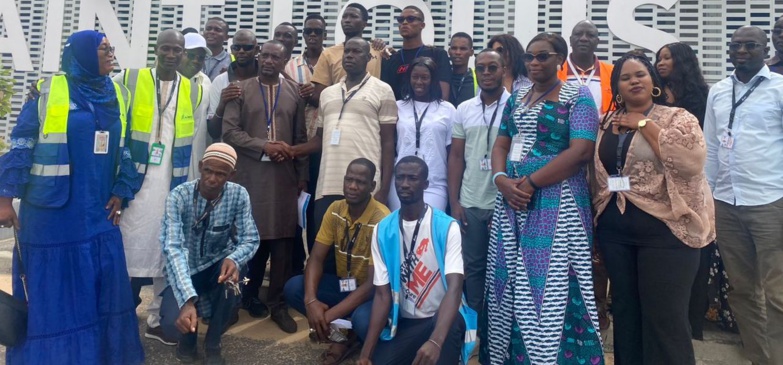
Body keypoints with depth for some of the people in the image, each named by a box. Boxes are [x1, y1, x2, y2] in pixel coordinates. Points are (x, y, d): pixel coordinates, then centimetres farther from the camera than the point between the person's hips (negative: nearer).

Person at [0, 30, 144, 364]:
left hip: (98, 211, 4)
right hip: (51, 210, -4)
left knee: (102, 286, 9)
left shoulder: (118, 96, 8)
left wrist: (121, 192, 4)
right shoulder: (47, 91, -5)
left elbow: (125, 149, 12)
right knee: (51, 287, 7)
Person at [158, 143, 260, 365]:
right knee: (173, 325, -26)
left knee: (231, 275, -33)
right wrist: (188, 299, -47)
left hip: (217, 265, 2)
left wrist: (234, 260, -42)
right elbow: (172, 248, -33)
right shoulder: (179, 196, -23)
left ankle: (213, 343, -7)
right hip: (184, 270, -1)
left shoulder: (239, 195, -16)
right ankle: (189, 334, 16)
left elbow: (250, 239, -16)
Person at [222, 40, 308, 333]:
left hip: (285, 177, 1)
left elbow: (301, 138, 11)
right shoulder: (241, 89, 7)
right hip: (249, 176, -1)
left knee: (282, 241, 0)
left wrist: (302, 176, 6)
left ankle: (277, 303, 11)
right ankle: (249, 295, 22)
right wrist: (264, 147, -13)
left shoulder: (295, 92, 11)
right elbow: (229, 131, -2)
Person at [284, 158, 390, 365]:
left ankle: (351, 338, 0)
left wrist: (330, 315, -30)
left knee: (363, 321, -37)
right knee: (292, 288, -14)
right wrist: (310, 300, -26)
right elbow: (316, 258, -6)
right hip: (343, 284, 6)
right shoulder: (335, 210, -5)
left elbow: (373, 283, -26)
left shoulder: (381, 220, -25)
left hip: (372, 291, -6)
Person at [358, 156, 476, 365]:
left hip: (441, 318, -3)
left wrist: (435, 341, -39)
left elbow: (454, 289, -23)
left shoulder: (447, 227, -13)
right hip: (403, 322, 3)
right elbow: (382, 294, -4)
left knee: (454, 323, -35)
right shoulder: (382, 231, -2)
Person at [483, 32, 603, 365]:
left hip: (556, 202, -5)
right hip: (512, 199, 6)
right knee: (511, 283, 9)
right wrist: (501, 180, -9)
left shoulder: (577, 97, -2)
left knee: (552, 284, -4)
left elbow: (581, 150, -14)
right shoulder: (516, 98, 15)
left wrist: (530, 182, -17)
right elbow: (500, 145, 13)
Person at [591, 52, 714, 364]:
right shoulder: (606, 124, 11)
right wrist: (596, 220, 12)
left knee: (665, 318, 0)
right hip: (614, 229, 5)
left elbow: (691, 159, -22)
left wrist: (645, 124, -14)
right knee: (624, 311, 14)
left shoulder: (677, 118, -3)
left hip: (665, 228, -5)